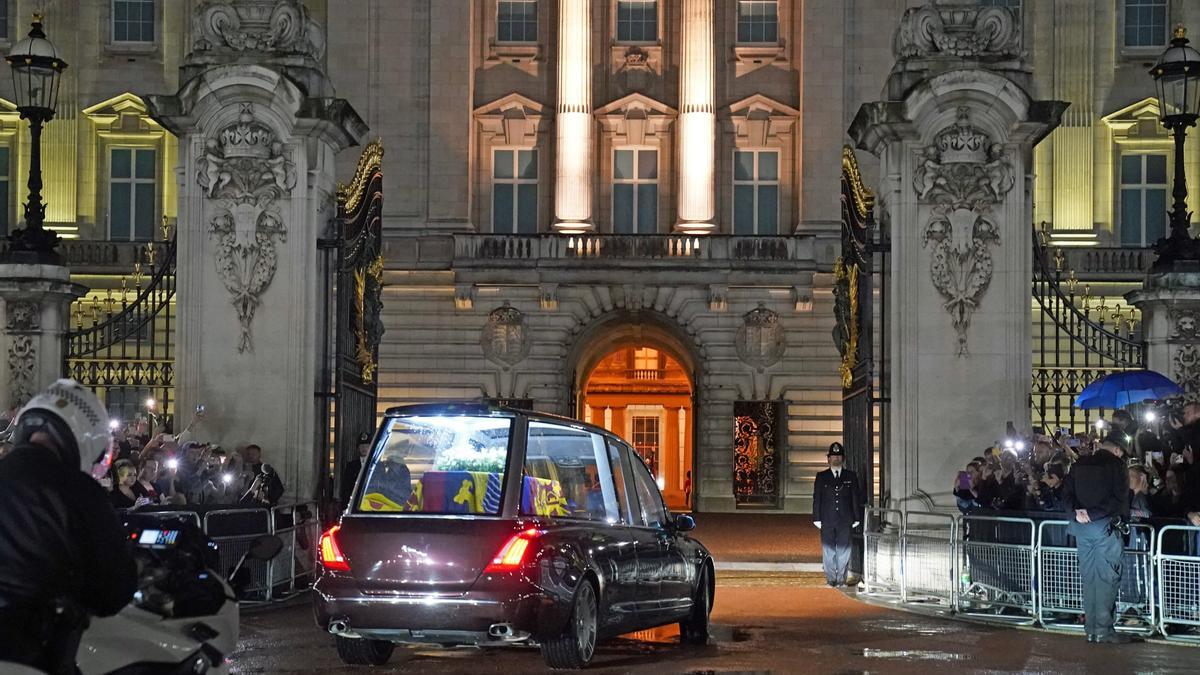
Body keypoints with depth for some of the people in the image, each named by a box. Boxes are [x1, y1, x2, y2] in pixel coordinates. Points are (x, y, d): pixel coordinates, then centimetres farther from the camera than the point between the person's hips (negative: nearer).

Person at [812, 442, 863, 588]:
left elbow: (856, 498, 8)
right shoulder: (821, 477, 8)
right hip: (827, 521, 0)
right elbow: (817, 498, 5)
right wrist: (817, 519, -2)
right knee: (829, 551, 0)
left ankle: (841, 579, 5)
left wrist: (857, 518, 1)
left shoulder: (851, 476, 9)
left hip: (845, 521, 0)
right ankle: (831, 579, 6)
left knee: (844, 550, -1)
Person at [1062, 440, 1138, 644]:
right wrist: (1094, 514, -13)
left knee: (1088, 577, 9)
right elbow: (1119, 499, -12)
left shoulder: (1079, 465, 14)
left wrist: (1075, 513, -9)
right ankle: (1103, 630, -7)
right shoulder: (1116, 465, -1)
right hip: (1106, 526, -5)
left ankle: (1091, 629, 9)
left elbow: (1067, 495, 6)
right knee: (1106, 578, -3)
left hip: (1081, 528, 5)